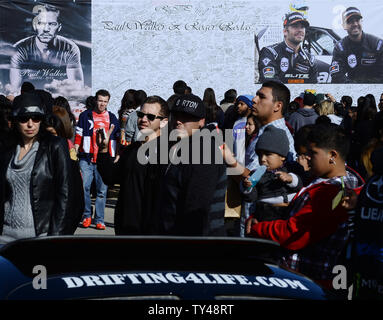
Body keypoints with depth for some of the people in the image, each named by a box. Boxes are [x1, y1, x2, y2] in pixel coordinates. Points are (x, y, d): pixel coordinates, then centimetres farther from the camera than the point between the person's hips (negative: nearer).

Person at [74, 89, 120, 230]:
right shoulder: (86, 115, 7)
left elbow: (118, 138, 18)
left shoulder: (112, 118, 12)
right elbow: (78, 135, 6)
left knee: (102, 190, 2)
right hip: (87, 159, -1)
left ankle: (99, 220, 9)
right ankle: (87, 215, 9)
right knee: (84, 187, -8)